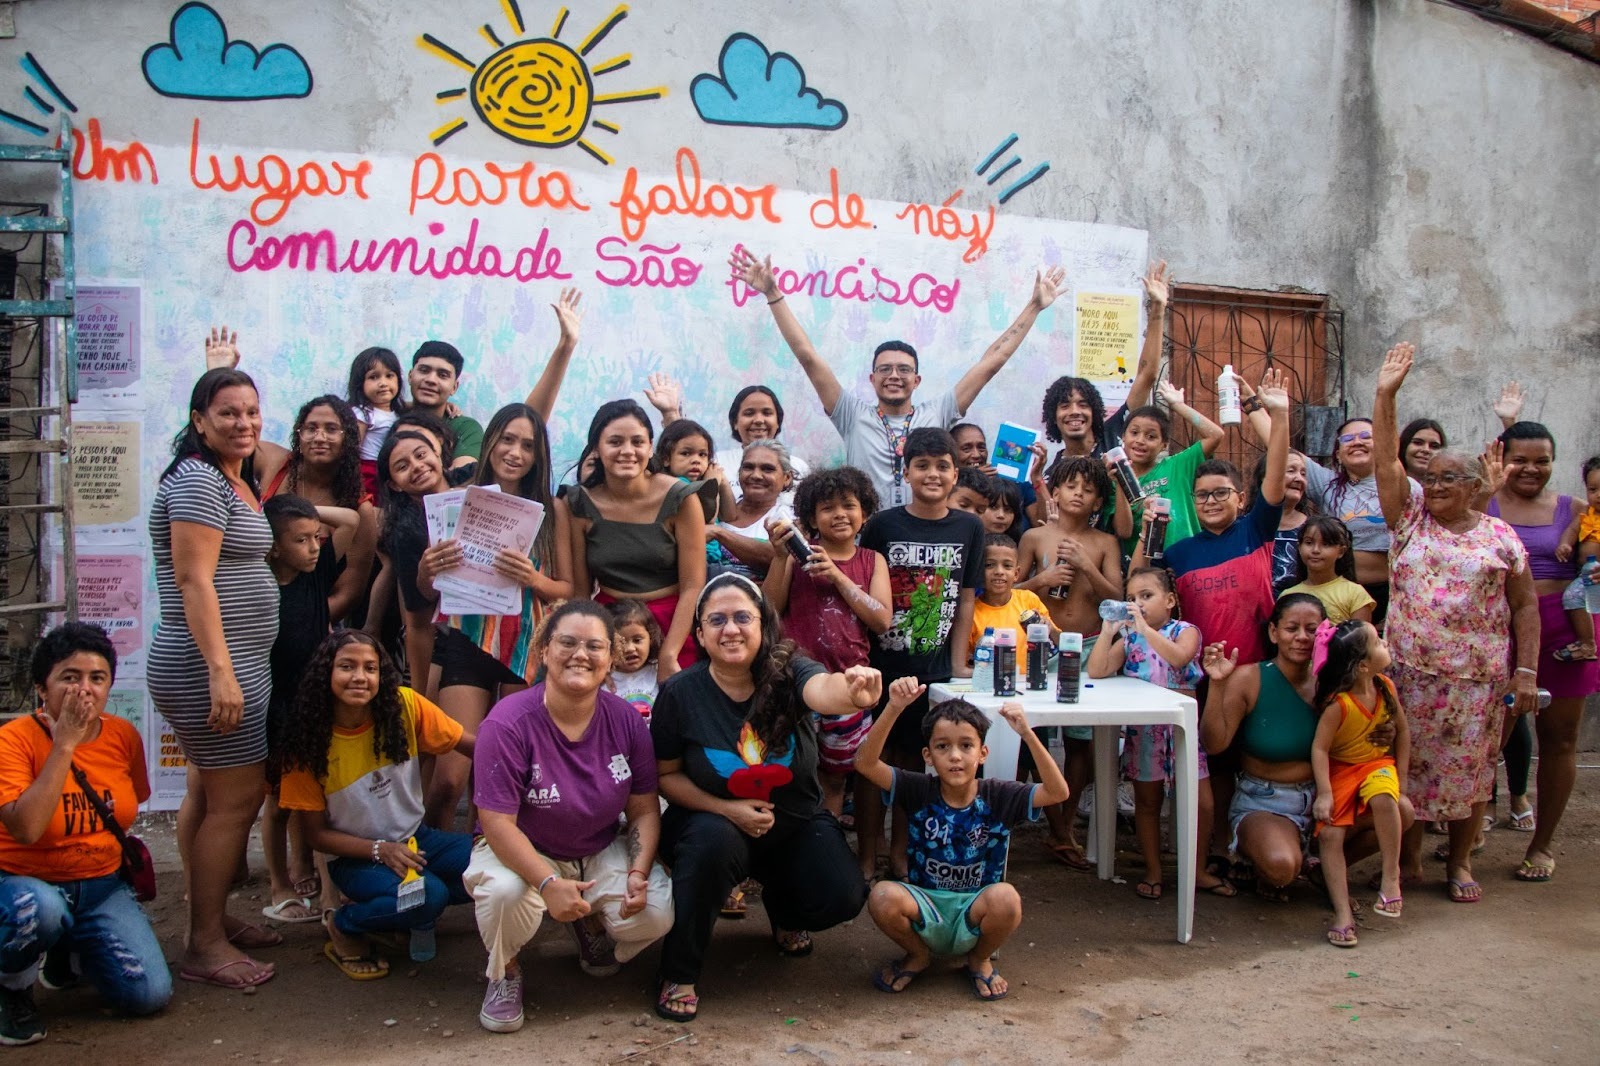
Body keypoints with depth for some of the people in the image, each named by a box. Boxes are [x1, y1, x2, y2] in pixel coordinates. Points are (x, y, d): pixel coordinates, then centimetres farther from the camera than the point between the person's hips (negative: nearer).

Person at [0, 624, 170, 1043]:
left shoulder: (124, 736, -2)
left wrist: (118, 845, 2)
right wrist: (64, 744, -28)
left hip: (102, 886, 4)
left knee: (151, 994, -12)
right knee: (39, 910, -40)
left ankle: (68, 950, 21)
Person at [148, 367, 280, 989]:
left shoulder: (234, 481, 16)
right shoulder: (197, 481, -14)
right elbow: (194, 581, -21)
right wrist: (221, 671, -26)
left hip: (233, 664, 10)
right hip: (214, 669, -10)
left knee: (209, 795, 15)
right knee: (235, 800, -6)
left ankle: (210, 919, 25)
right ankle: (205, 946, 3)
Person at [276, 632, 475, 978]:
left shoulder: (404, 706, -12)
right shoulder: (309, 741, -13)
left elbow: (474, 746, -9)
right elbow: (317, 833, -7)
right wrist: (381, 850, -22)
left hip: (416, 838, 4)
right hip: (356, 857, -3)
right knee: (428, 896, -32)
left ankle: (416, 917, 2)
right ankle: (343, 925, -3)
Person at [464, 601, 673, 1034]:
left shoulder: (626, 721, -9)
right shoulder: (509, 723, -22)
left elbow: (644, 809, -1)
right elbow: (497, 823, -22)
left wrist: (639, 872, -18)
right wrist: (548, 883, -34)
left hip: (603, 852, 3)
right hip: (522, 852, -3)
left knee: (656, 913, -21)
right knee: (505, 893, -37)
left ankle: (591, 925, 17)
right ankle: (504, 972, 0)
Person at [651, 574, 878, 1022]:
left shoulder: (788, 672, -18)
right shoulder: (680, 692, -16)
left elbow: (823, 689, -42)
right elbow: (665, 775, -6)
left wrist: (853, 693, -67)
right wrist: (726, 808, -21)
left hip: (796, 823, 2)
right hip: (715, 820, -1)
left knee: (843, 897, -19)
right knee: (713, 840, -35)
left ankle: (784, 910, 20)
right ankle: (678, 974, -14)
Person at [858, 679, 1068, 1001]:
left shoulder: (998, 797, -6)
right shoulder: (920, 792, -7)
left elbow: (1058, 792, -20)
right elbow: (865, 763, -22)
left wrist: (1027, 734, -32)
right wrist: (894, 708, -36)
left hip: (974, 914, 0)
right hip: (926, 910, 0)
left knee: (1006, 897, -33)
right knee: (883, 897, -31)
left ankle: (980, 960, 3)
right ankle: (918, 956, 4)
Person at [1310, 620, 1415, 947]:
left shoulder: (1385, 688, -9)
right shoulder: (1338, 704, -23)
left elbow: (1402, 731, 5)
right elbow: (1319, 748, -18)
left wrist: (1399, 780, 2)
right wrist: (1324, 793, -25)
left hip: (1378, 763, 3)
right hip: (1340, 770, -2)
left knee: (1383, 799, -32)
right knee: (1330, 834, -15)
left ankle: (1391, 877, -15)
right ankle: (1343, 914, -12)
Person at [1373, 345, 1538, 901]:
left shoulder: (1500, 537, 3)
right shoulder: (1411, 516, 4)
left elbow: (1525, 605, 5)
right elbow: (1385, 460, -6)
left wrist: (1525, 671, -3)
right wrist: (1385, 394, -15)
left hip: (1478, 677, 0)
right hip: (1410, 670, 0)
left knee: (1469, 768, 7)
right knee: (1407, 765, 5)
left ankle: (1460, 862, 23)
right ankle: (1408, 859, 19)